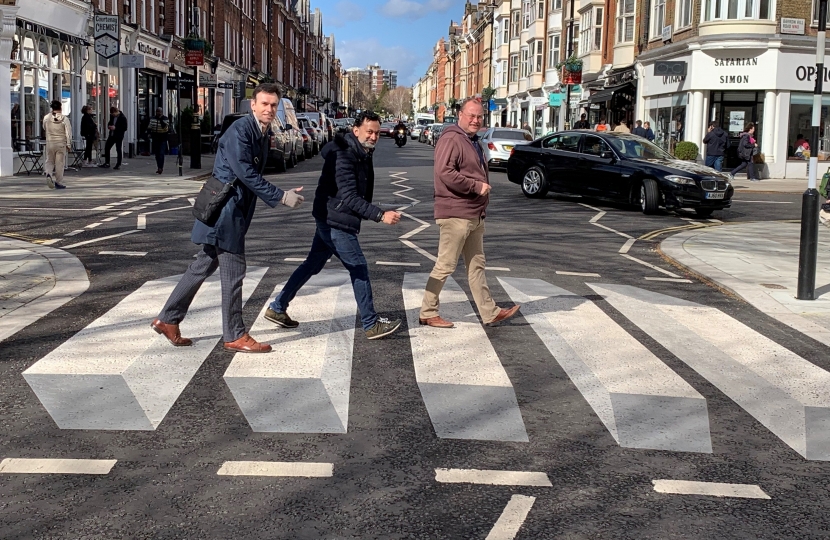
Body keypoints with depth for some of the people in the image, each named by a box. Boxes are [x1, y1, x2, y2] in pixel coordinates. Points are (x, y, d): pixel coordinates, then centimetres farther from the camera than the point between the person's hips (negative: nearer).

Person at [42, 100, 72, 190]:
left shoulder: (46, 118, -1)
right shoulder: (64, 119, -8)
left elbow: (44, 129, 15)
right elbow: (68, 133, -10)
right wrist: (68, 144, -4)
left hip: (50, 143, 2)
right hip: (61, 143, -2)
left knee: (49, 161, 14)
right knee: (60, 163, 4)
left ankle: (48, 174, -14)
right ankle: (59, 182, 8)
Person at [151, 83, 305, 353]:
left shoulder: (264, 134, 12)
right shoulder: (240, 130, -17)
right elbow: (245, 173, -23)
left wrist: (281, 194, 9)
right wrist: (281, 197, -21)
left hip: (237, 209, 10)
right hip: (226, 209, -10)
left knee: (205, 265, 14)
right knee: (233, 271, -2)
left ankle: (168, 319, 23)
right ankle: (235, 336, 9)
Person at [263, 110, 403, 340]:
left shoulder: (362, 155, 9)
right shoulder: (344, 156, -21)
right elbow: (349, 198, -28)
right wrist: (380, 215, -32)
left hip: (330, 220, 10)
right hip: (335, 221, -10)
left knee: (312, 264, 16)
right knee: (359, 268, -4)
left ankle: (277, 308, 25)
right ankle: (371, 325, 4)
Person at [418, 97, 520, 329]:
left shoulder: (473, 141, 18)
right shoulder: (451, 139, -14)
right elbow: (444, 172, -27)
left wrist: (484, 187, 16)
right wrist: (476, 186, -22)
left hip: (475, 214, 10)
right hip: (455, 214, -10)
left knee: (476, 266, 14)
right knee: (445, 266, -4)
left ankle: (489, 312, 20)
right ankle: (427, 313, 6)